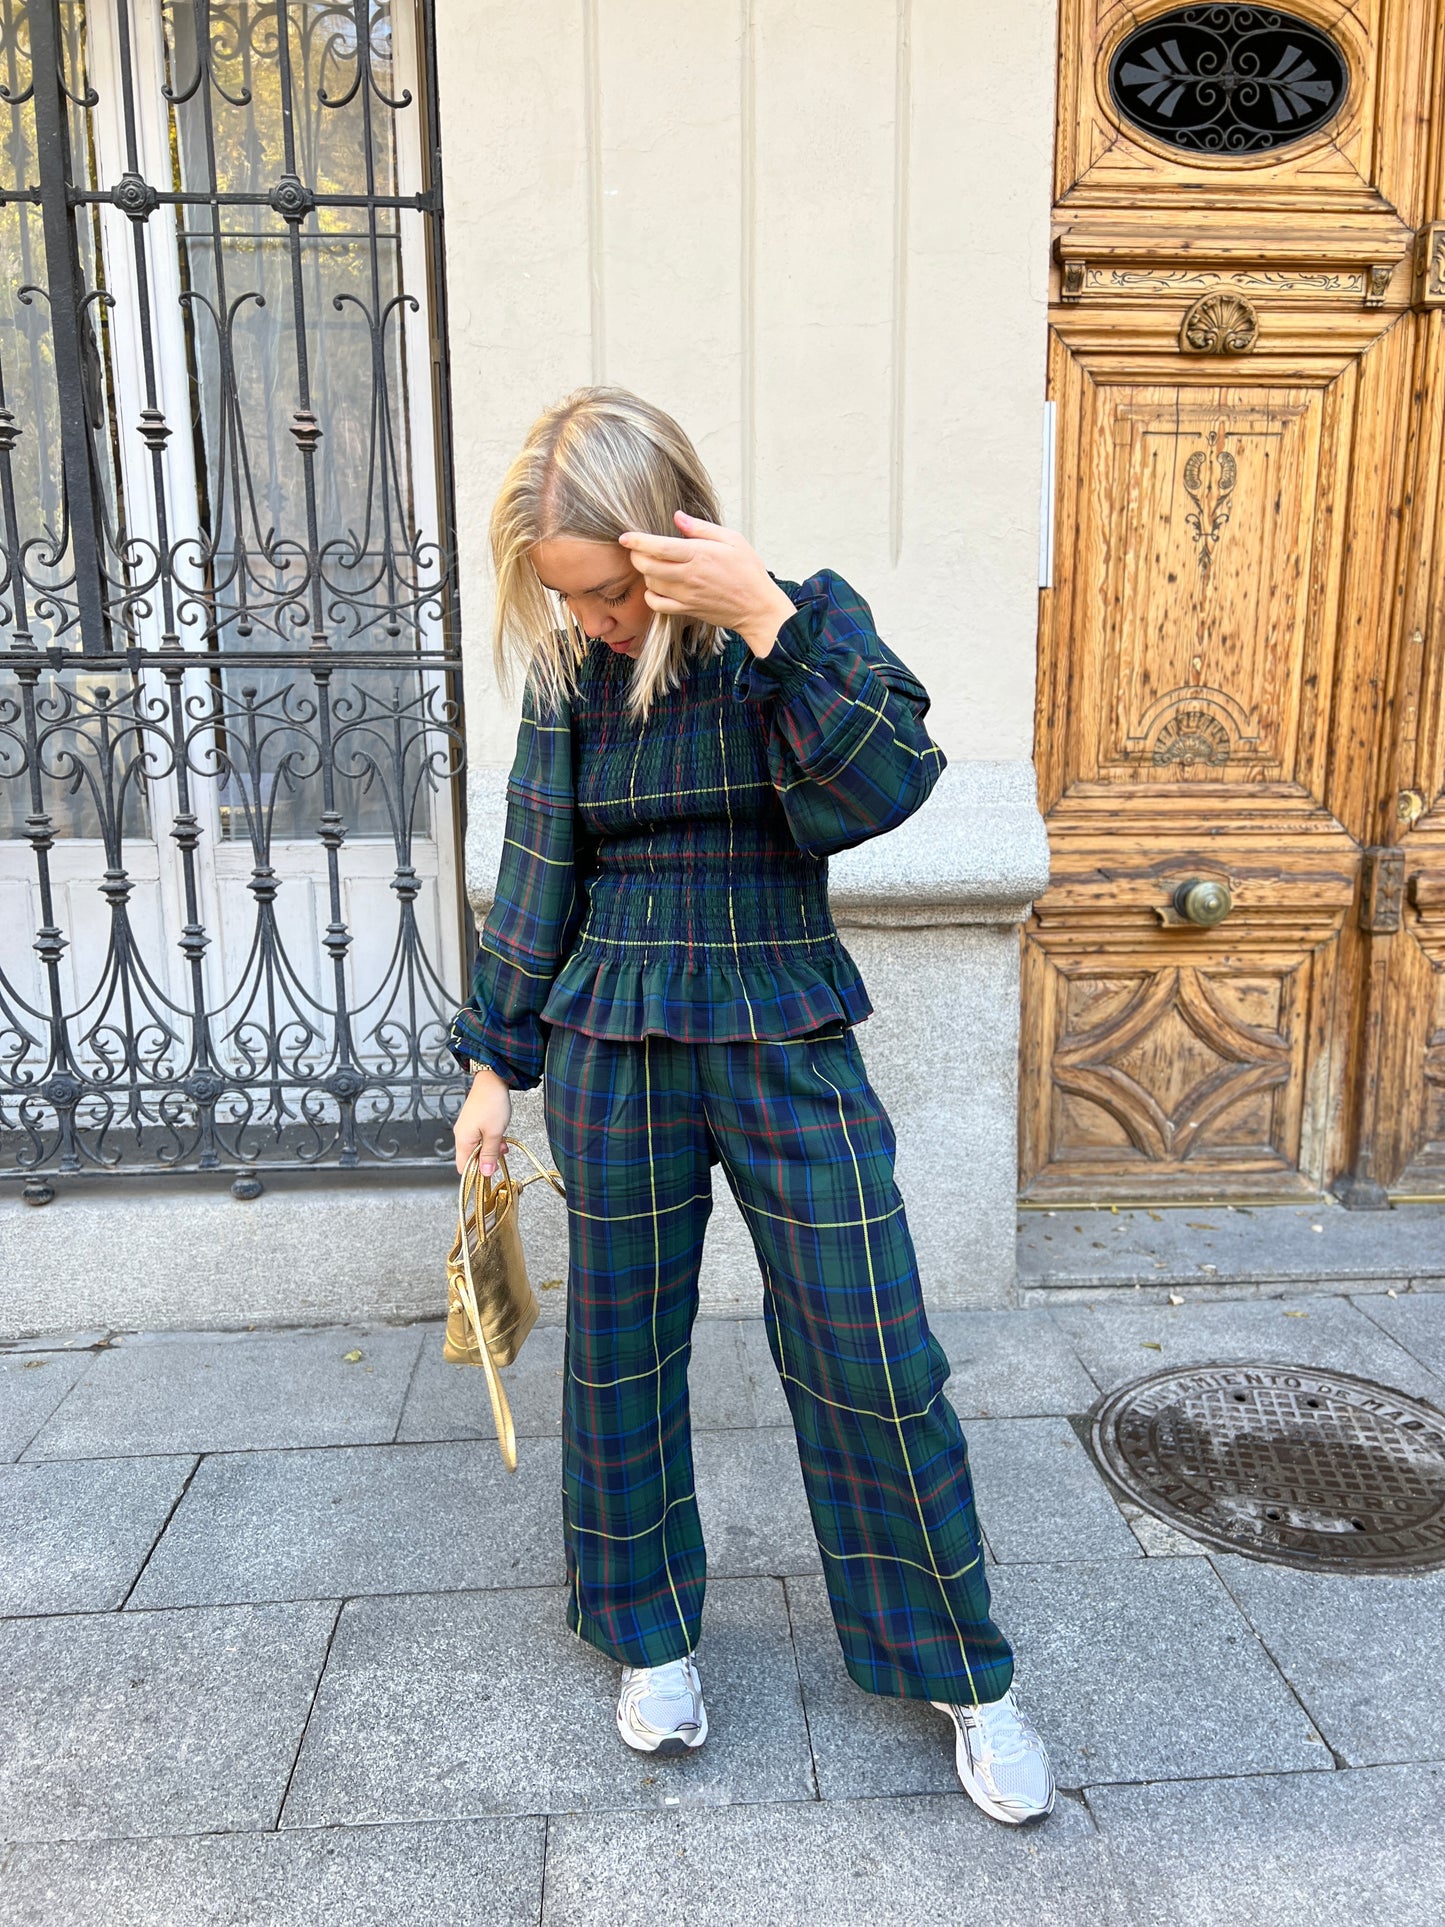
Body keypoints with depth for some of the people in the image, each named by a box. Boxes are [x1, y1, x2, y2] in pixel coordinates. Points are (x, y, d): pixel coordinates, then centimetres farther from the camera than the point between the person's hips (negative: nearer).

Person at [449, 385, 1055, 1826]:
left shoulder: (806, 624, -5)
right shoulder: (569, 667, 2)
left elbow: (878, 789, -23)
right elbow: (537, 882, 6)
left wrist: (771, 617, -29)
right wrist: (493, 1065, 8)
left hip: (788, 1047, -2)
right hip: (610, 1052, 3)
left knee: (874, 1361, 3)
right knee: (621, 1351, 12)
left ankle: (962, 1671, 26)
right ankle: (647, 1630, 37)